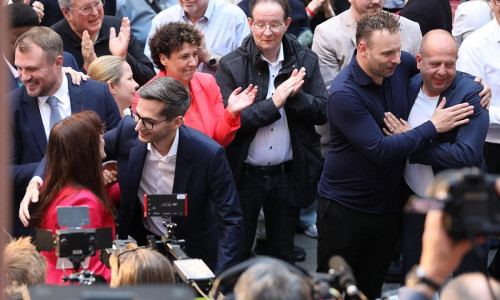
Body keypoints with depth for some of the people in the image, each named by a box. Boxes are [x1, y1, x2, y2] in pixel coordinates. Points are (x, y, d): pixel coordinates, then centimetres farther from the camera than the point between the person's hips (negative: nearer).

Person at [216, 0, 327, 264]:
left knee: (283, 254, 15)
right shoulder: (231, 66, -9)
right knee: (237, 254, 10)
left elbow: (322, 111, -3)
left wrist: (295, 95, -21)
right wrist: (274, 102, -22)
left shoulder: (305, 61, 0)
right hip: (245, 174, -2)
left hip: (288, 175, 2)